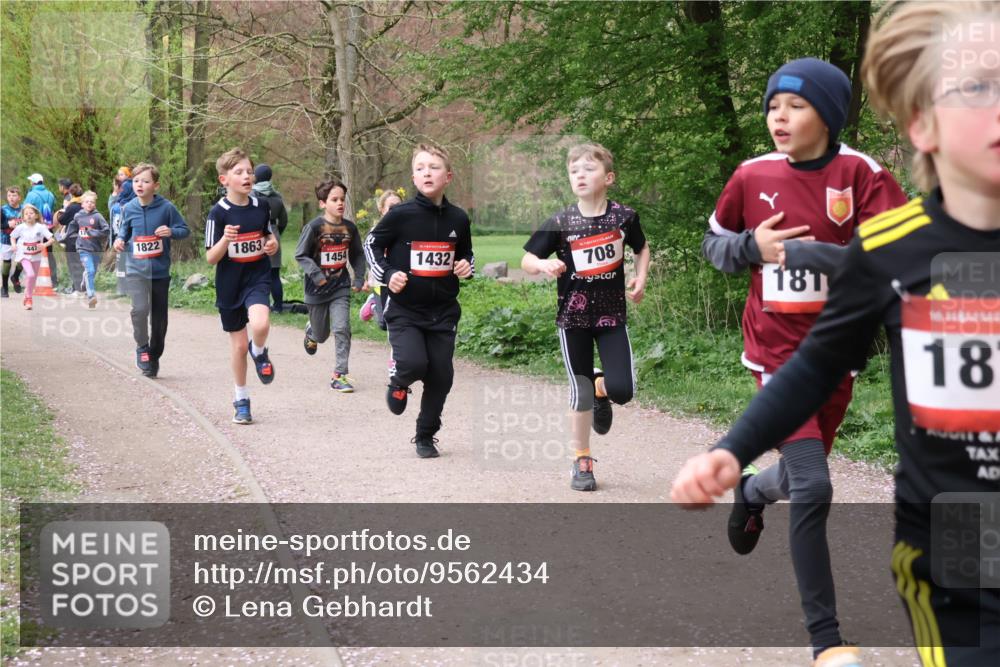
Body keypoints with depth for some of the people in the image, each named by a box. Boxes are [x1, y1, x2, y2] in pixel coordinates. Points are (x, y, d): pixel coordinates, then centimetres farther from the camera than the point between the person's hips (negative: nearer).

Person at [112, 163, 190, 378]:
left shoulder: (166, 207, -7)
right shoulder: (128, 209, 0)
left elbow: (185, 230, 1)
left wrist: (171, 232, -19)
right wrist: (120, 241, -6)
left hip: (160, 271, 0)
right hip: (136, 270, 0)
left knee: (159, 318, 9)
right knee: (140, 308, -22)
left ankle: (154, 358, 27)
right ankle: (142, 348, 2)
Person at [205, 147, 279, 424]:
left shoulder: (261, 206, 0)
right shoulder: (218, 212, -11)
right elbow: (211, 258, -10)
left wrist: (272, 244, -6)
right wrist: (225, 240, -29)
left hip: (258, 278, 1)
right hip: (230, 284, -1)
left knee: (260, 324, -28)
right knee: (238, 344, 8)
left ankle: (259, 353, 8)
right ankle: (241, 401, 26)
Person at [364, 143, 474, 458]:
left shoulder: (458, 219, 1)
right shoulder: (400, 215, -10)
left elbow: (466, 253, 19)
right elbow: (371, 244, 3)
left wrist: (467, 267, -3)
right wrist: (387, 275, -10)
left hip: (443, 312, 4)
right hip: (404, 310, -3)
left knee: (441, 375, 4)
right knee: (413, 363, -23)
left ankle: (426, 436, 25)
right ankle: (398, 383, 15)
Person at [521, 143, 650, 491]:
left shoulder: (623, 216, -4)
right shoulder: (561, 223, -8)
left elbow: (642, 248, 16)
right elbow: (526, 259, -2)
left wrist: (640, 279, 1)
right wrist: (543, 264, -23)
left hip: (612, 314, 1)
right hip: (573, 316, -1)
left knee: (622, 390, -11)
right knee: (580, 392, 3)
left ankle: (601, 388, 26)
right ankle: (581, 461, 20)